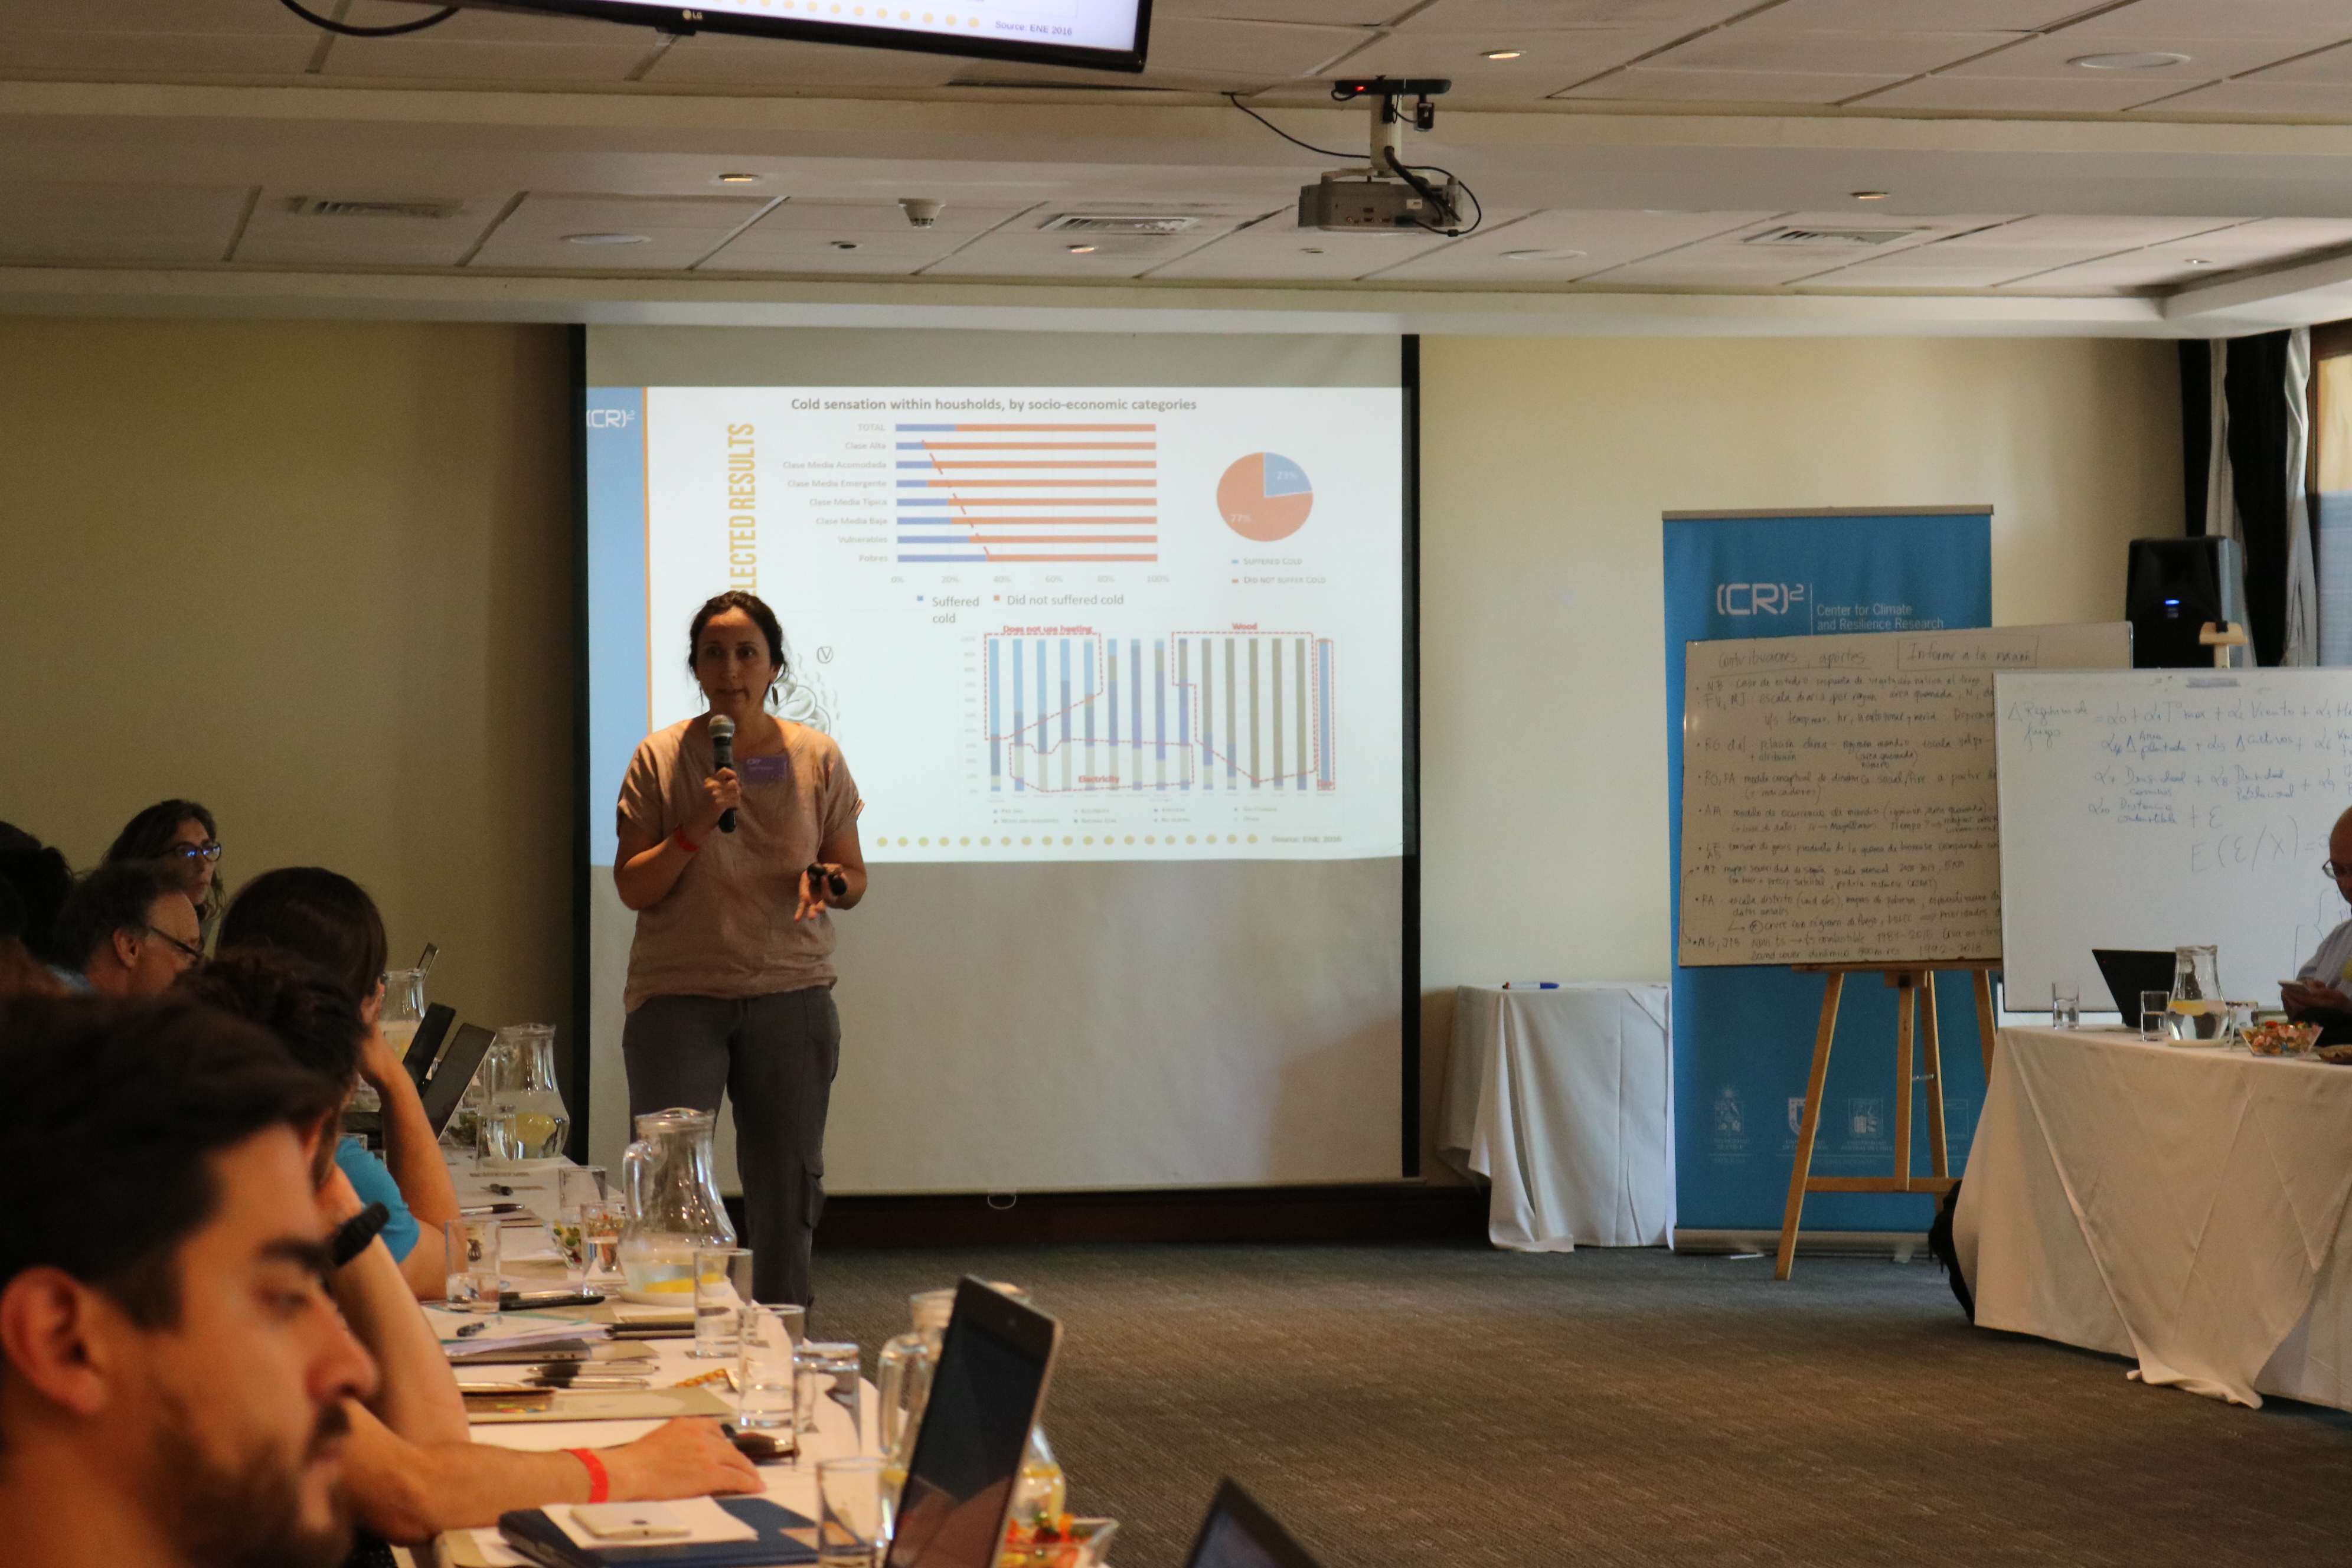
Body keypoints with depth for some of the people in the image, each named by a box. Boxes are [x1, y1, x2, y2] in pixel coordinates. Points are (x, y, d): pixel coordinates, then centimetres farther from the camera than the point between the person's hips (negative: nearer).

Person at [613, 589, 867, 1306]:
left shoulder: (816, 758, 5)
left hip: (790, 995, 2)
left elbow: (854, 880, 10)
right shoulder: (660, 759, 0)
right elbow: (632, 889, -1)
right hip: (677, 997, -2)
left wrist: (826, 882, -13)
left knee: (787, 1185, 6)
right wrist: (692, 832, -17)